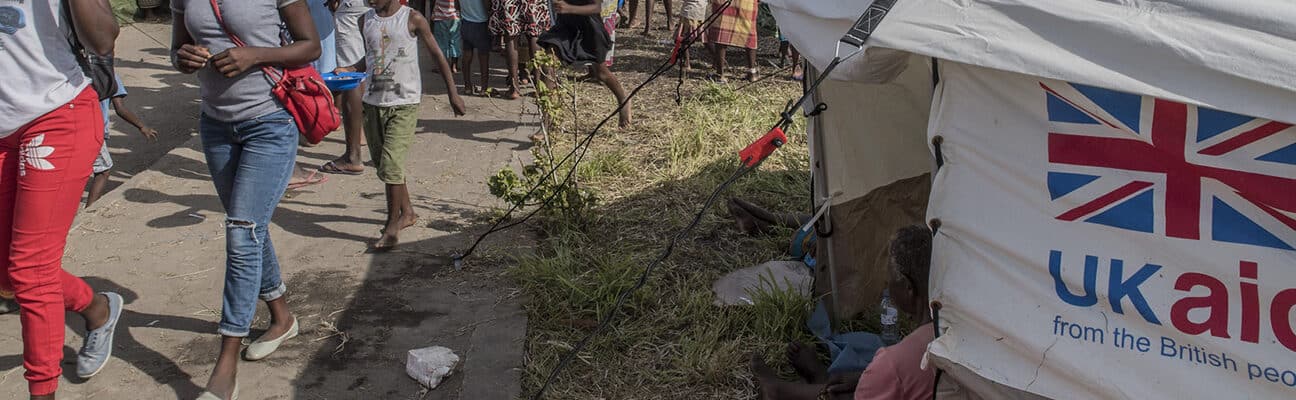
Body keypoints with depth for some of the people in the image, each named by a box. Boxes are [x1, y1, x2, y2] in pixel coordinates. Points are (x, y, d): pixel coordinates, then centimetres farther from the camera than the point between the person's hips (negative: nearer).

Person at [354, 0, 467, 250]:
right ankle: (407, 213, 30)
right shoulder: (365, 21, 7)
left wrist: (452, 94, -1)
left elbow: (437, 55, 0)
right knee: (381, 163, 13)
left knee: (391, 164, -12)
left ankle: (392, 227, -2)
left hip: (404, 103, -6)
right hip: (373, 102, 6)